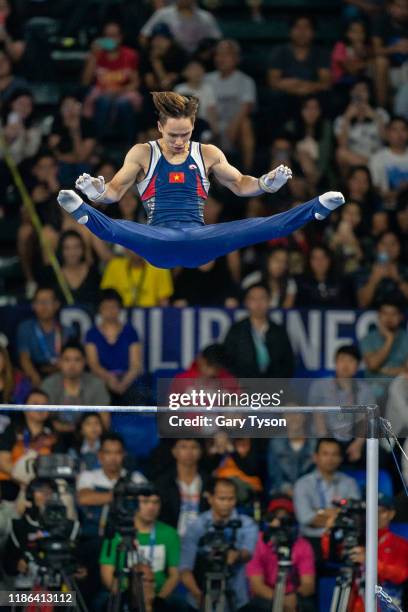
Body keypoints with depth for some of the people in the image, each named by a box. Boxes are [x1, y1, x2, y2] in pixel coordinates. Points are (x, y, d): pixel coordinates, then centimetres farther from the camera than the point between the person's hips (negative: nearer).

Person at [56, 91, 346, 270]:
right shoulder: (143, 154, 7)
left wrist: (266, 184, -2)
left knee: (255, 228, -22)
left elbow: (240, 185, 19)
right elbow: (115, 191, 5)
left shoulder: (208, 154, 13)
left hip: (197, 239, 2)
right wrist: (98, 192, -19)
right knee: (117, 230, -37)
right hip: (159, 241, -2)